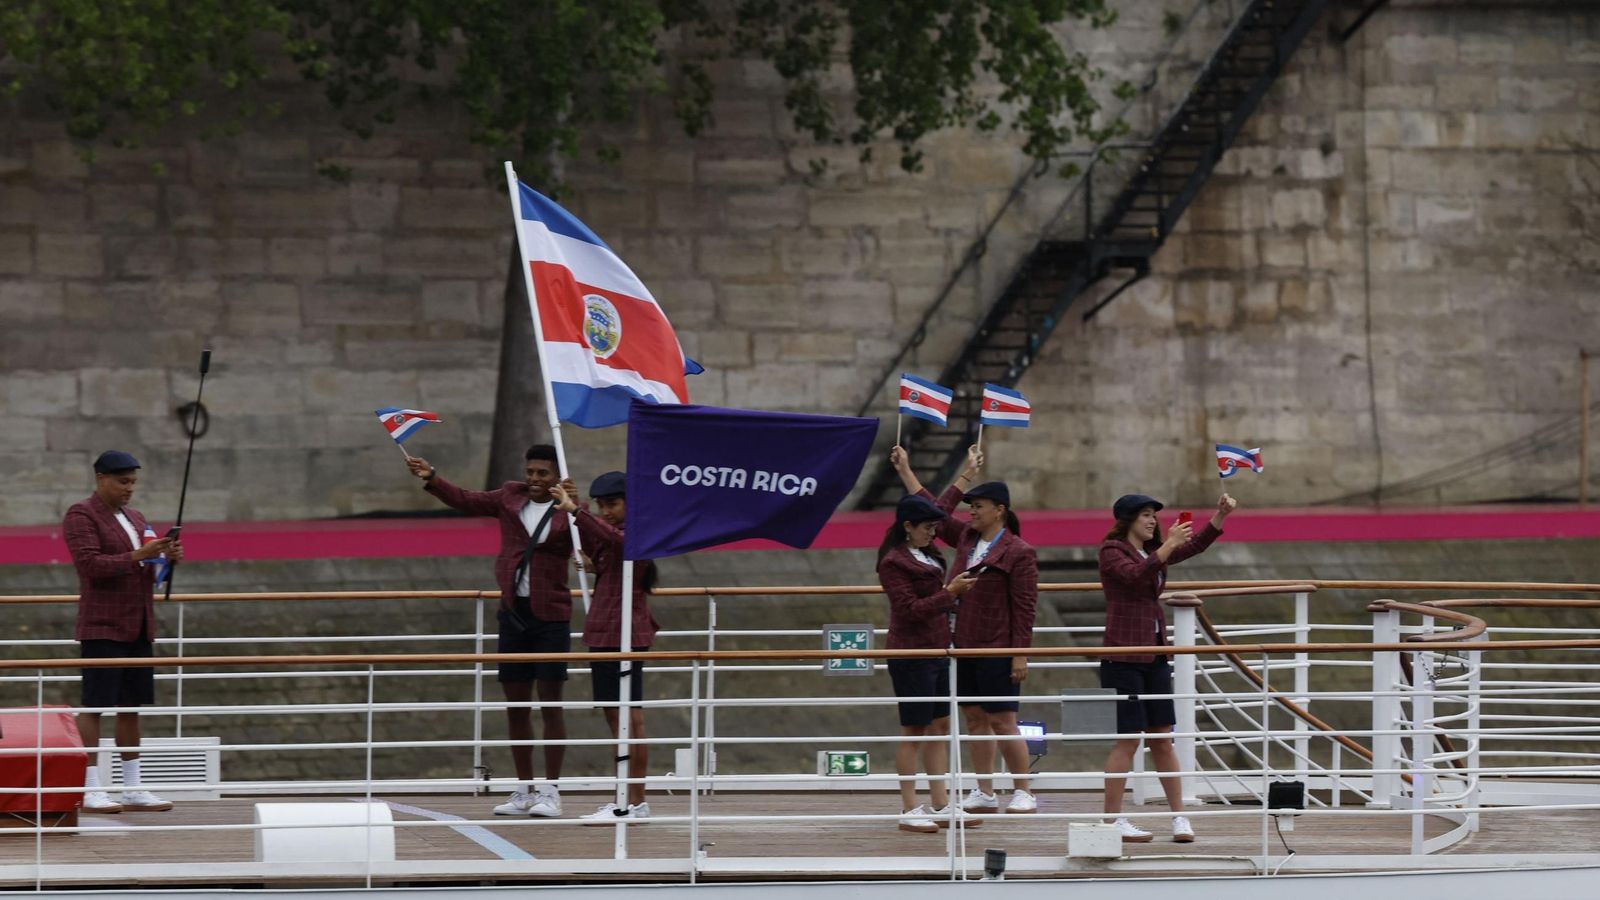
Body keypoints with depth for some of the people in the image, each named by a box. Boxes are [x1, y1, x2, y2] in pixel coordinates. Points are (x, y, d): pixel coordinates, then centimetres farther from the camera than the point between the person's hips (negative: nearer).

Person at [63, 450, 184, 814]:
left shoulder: (135, 519, 18)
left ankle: (132, 790, 12)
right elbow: (90, 566, -17)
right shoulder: (81, 516, -6)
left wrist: (169, 558, 0)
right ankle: (90, 791, -8)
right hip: (102, 629, -8)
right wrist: (138, 556, -24)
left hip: (138, 629, 8)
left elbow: (149, 569, 22)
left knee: (131, 708, 8)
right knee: (94, 706, -8)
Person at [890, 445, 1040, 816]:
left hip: (998, 649, -8)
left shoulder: (1018, 553, -11)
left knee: (1002, 720, -7)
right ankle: (985, 793, 15)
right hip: (966, 646, 8)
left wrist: (1021, 654, -16)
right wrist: (906, 472, 20)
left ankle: (1025, 792, 1)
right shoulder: (966, 538, 10)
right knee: (974, 718, 9)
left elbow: (1024, 608, -13)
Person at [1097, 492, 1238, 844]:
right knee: (1127, 740, -6)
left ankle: (1179, 816, 10)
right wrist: (1168, 546, -27)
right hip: (1123, 658, -7)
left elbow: (1195, 546, 14)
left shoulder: (1153, 551, 16)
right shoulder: (1111, 551, -6)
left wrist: (1220, 515, 0)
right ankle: (1112, 820, -1)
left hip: (1154, 657, 7)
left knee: (1162, 740, 8)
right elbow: (1135, 575, -24)